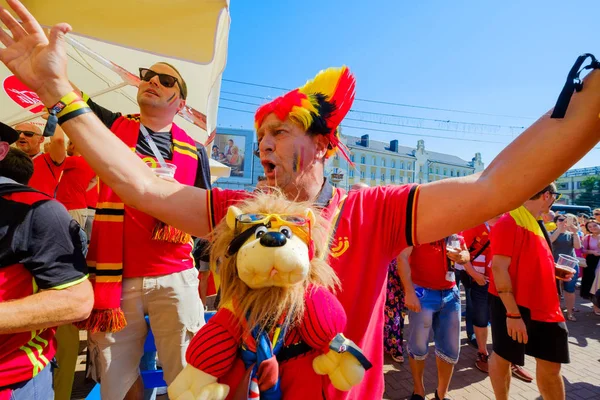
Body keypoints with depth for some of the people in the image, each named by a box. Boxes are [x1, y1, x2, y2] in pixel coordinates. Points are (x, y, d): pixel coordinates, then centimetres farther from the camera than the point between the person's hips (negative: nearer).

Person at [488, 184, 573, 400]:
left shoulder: (536, 223, 11)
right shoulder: (509, 223, -17)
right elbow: (499, 268, -22)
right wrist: (513, 312, -23)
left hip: (543, 306, 9)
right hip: (513, 307, -8)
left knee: (550, 364, 15)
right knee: (503, 357, 11)